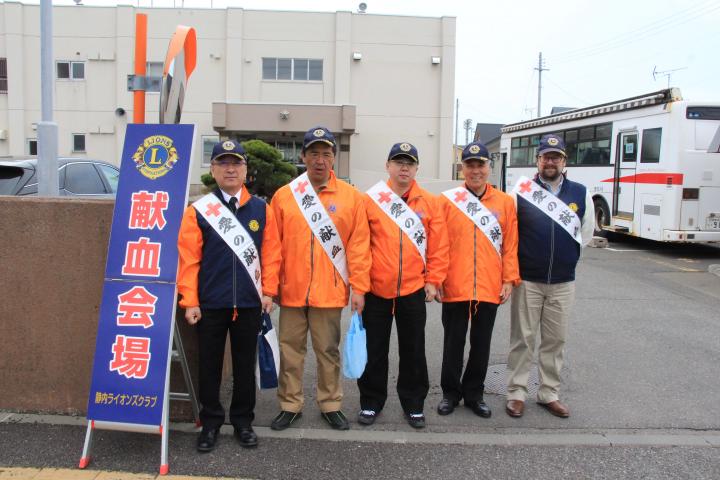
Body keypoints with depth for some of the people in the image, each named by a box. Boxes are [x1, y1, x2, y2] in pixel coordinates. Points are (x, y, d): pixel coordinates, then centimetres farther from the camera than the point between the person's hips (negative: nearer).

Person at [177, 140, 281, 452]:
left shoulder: (262, 210, 2)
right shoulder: (198, 210, -3)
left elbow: (271, 252, 4)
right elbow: (188, 258, -5)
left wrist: (268, 291, 0)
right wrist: (190, 302, -7)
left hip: (249, 304, 1)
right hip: (210, 305, -1)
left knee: (245, 365, 12)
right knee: (210, 365, 10)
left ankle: (243, 421, 28)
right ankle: (211, 423, 26)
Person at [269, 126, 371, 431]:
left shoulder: (351, 197, 0)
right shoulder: (284, 196, 3)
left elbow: (358, 246, -2)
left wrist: (359, 288, -5)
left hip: (330, 291, -1)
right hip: (291, 290, 1)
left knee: (328, 351, 11)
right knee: (290, 350, 11)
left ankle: (331, 405, 27)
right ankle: (290, 405, 27)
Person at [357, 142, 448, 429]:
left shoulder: (429, 202, 2)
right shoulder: (370, 199, -3)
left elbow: (438, 245, 3)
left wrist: (433, 280, -1)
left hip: (414, 289, 1)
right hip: (375, 289, -1)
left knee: (413, 350, 12)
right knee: (374, 350, 11)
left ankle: (413, 403, 28)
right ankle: (371, 402, 27)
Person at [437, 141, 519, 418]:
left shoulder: (505, 202, 4)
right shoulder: (447, 200, -1)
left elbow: (511, 245, 4)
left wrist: (510, 279, 0)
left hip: (490, 288, 2)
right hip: (454, 287, -2)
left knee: (481, 344, 13)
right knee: (453, 343, 10)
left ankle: (474, 394, 29)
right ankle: (450, 393, 26)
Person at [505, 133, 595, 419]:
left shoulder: (580, 193, 3)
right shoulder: (521, 190, -4)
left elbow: (586, 232, 14)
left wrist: (567, 256, 12)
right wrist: (523, 257, 2)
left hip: (563, 282, 3)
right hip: (527, 280, -2)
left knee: (555, 339, 11)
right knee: (522, 338, 5)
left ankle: (549, 394, 24)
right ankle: (516, 393, 16)